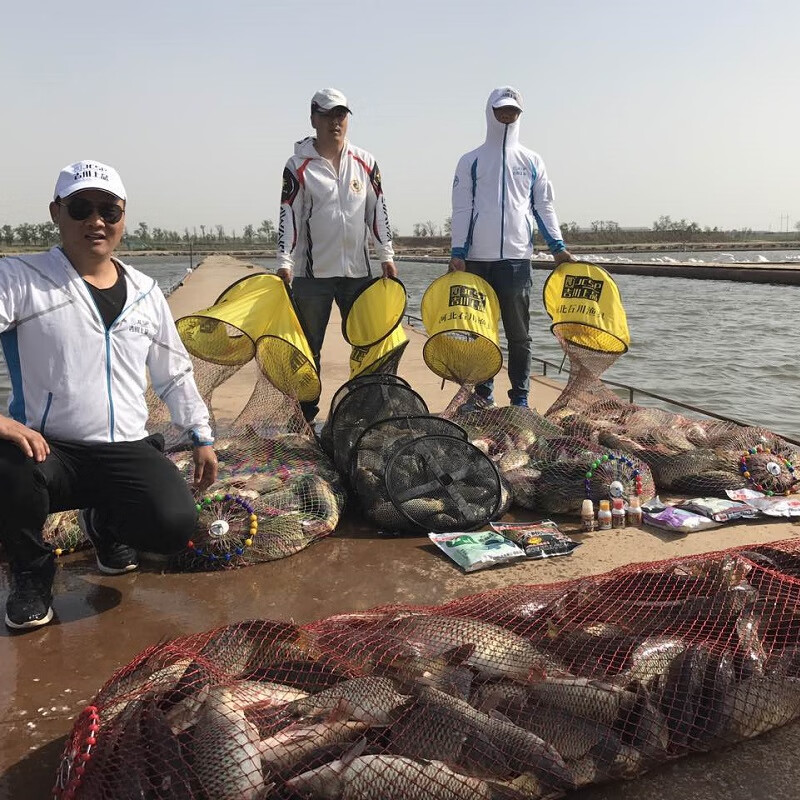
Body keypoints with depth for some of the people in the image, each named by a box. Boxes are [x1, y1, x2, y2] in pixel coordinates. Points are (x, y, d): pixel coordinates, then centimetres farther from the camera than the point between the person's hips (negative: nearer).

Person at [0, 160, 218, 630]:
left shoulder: (146, 292, 11)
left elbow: (176, 374, 20)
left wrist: (202, 436, 17)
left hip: (128, 451, 3)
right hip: (48, 448, -2)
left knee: (176, 527, -22)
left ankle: (106, 523, 20)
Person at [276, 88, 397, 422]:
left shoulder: (365, 162, 9)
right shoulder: (298, 166, -1)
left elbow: (378, 210, 10)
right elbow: (288, 216, -5)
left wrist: (386, 255, 4)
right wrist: (285, 262, -14)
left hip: (358, 269, 3)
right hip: (313, 272, -3)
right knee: (308, 346, 3)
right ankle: (306, 413, 13)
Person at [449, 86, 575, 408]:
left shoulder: (531, 161, 13)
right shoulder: (471, 161, 9)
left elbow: (543, 206, 12)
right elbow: (461, 210, 4)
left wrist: (557, 246, 2)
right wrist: (457, 253, -6)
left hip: (517, 257, 0)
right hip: (478, 259, 0)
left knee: (518, 332, 1)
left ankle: (520, 397, 8)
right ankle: (483, 395, 13)